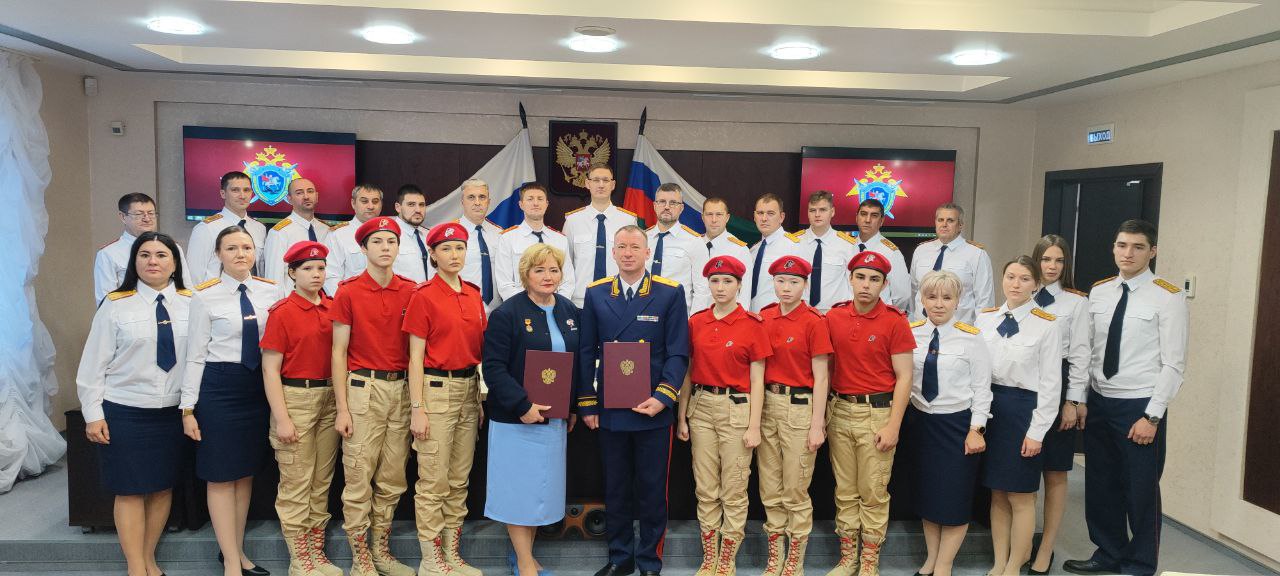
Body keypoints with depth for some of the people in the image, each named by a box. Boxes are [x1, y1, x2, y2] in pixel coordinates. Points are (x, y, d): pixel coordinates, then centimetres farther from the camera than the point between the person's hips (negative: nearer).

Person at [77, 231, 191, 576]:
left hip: (173, 412, 3)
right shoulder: (116, 305, -6)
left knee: (163, 488, 12)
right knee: (131, 491, 4)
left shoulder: (190, 303, -1)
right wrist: (93, 414, -4)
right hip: (124, 412, -2)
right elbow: (94, 363, -3)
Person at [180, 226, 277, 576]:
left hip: (259, 386, 4)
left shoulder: (270, 292, 4)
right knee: (221, 475, 3)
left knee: (247, 471, 14)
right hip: (218, 386, -4)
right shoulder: (205, 297, -6)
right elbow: (196, 355, -5)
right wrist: (188, 408, -6)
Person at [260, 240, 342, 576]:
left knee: (322, 481, 12)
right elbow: (270, 369, -8)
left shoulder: (333, 309, 6)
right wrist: (281, 419, -13)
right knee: (296, 484, 2)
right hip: (296, 398, -5)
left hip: (330, 398, 5)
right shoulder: (282, 312, -7)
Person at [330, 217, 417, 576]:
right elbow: (339, 352, -2)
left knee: (392, 479, 11)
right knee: (359, 479, 1)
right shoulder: (348, 292, -2)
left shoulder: (410, 291, 5)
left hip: (401, 389, 3)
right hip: (363, 388, -3)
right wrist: (342, 408, -6)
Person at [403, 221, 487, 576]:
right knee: (433, 481, -1)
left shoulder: (473, 295, 10)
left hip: (470, 389, 6)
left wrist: (481, 398, 12)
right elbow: (415, 356, -8)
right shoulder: (424, 296, -6)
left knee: (460, 480, 12)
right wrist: (417, 408, -13)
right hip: (436, 389, -6)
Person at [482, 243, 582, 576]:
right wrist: (523, 406, -21)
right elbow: (493, 367, -16)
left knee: (543, 487, 13)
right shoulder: (507, 314, -11)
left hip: (555, 417, 6)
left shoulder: (570, 312, 7)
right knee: (519, 486, 2)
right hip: (516, 418, -6)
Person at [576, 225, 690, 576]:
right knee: (615, 488, 13)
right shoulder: (595, 294, 5)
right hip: (609, 411, 2)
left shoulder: (671, 293, -3)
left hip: (653, 410, -2)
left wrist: (662, 398, -14)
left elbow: (678, 353, -4)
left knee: (652, 490, 8)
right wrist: (586, 404, 4)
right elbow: (587, 352, 7)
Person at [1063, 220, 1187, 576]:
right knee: (1101, 486, 15)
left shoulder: (1168, 297, -9)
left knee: (1141, 491, 7)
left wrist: (1152, 416, -14)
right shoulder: (1098, 292, 6)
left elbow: (1173, 364, -11)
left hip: (1140, 407, -5)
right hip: (1098, 402, 5)